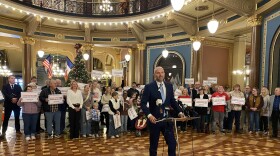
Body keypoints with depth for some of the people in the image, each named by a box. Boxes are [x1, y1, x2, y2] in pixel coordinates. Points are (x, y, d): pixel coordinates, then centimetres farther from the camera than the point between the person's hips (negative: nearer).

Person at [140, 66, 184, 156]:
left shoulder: (169, 86, 6)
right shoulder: (149, 87, -8)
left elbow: (173, 101, 13)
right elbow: (143, 103, -11)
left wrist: (180, 112, 0)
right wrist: (149, 115, -25)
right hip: (154, 119, -3)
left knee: (172, 143, 5)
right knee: (153, 145, 10)